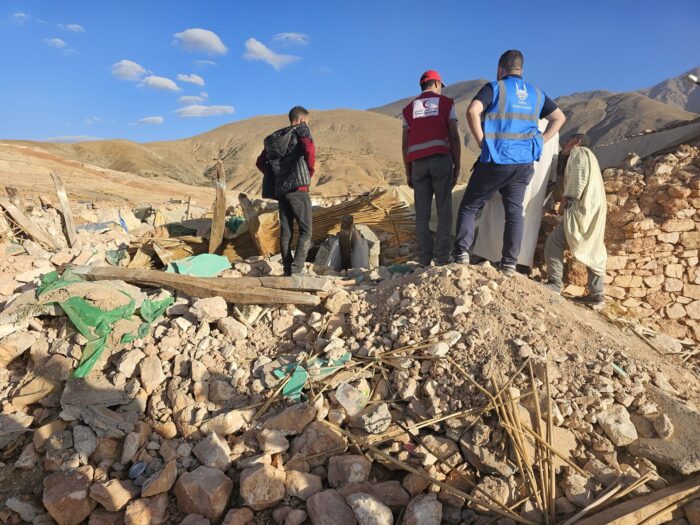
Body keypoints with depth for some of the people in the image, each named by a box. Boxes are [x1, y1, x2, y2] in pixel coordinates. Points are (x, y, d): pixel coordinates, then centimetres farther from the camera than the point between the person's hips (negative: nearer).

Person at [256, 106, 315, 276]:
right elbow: (309, 149, -21)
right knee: (305, 230, -3)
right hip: (298, 187, -6)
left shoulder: (274, 138, 19)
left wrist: (275, 177, 15)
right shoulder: (301, 131, 0)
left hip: (280, 190, 7)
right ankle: (296, 269, -14)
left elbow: (260, 162, 19)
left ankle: (287, 270, 12)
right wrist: (310, 172, -8)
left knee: (285, 231, 9)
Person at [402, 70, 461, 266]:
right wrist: (457, 166, 6)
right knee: (444, 210, 0)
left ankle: (424, 258, 2)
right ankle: (442, 257, -3)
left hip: (418, 162, 3)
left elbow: (405, 144, 11)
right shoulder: (446, 103, 11)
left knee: (422, 213, 3)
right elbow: (454, 138, 2)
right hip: (441, 159, -2)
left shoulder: (409, 108, 18)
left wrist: (408, 173, 15)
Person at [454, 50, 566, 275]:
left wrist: (481, 141, -10)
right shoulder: (536, 93, 16)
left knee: (469, 206, 5)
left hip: (496, 160, -5)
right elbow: (559, 118, 22)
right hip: (524, 163, 5)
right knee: (514, 212, 10)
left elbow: (473, 111, -18)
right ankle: (509, 264, 8)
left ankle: (462, 253, -6)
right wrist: (540, 142, 17)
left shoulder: (495, 88, -1)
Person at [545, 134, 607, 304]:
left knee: (554, 243, -12)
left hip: (583, 207, -10)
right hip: (592, 209, 10)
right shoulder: (587, 156, 33)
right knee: (594, 253, 7)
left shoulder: (578, 151, 5)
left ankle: (554, 284, -16)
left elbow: (580, 175, -13)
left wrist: (567, 198, -16)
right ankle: (596, 294, 10)